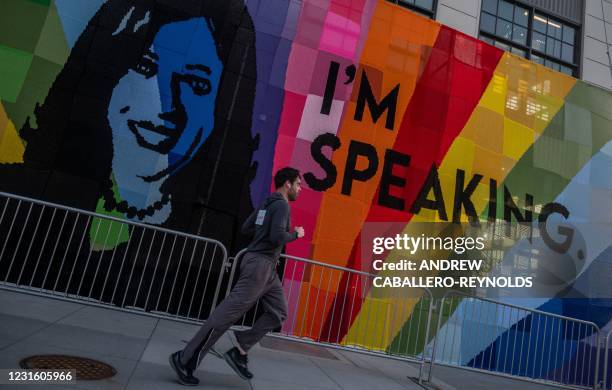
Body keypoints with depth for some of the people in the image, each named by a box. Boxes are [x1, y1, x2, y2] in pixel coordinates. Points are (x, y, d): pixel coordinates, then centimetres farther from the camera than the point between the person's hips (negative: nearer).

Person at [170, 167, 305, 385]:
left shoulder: (267, 204, 16)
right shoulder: (282, 205, -12)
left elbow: (246, 228, 19)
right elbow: (278, 237, -24)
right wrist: (296, 234, -7)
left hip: (266, 267, 10)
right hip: (260, 265, -10)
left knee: (278, 313, 10)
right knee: (229, 311, -7)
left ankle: (239, 353, 9)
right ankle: (185, 359, 1)